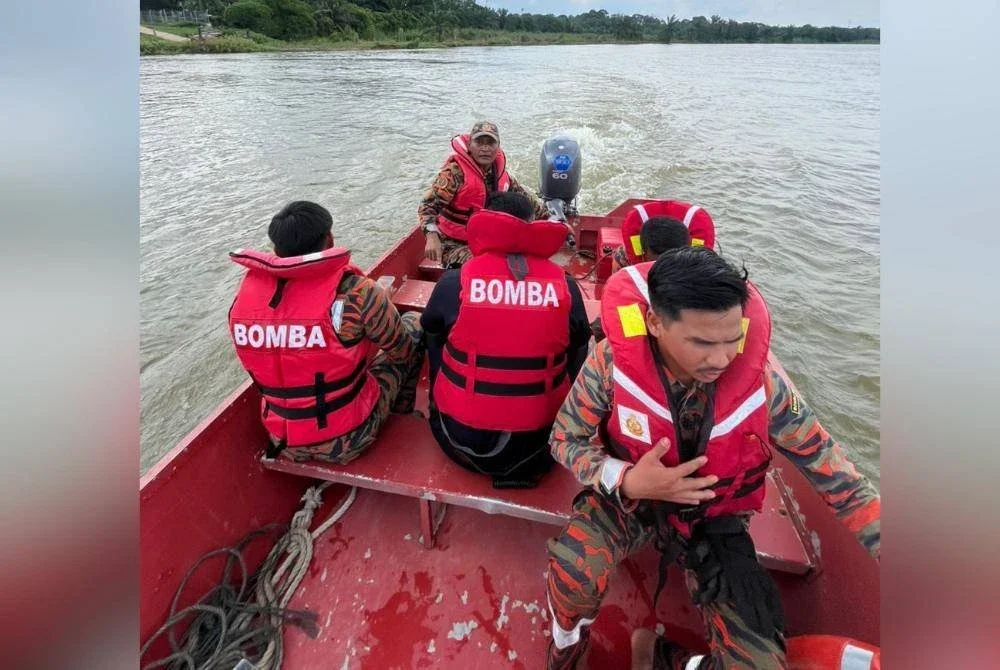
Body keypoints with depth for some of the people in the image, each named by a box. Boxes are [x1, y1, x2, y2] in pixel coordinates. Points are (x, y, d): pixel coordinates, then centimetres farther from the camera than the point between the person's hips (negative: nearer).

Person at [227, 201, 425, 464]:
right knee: (413, 325, 10)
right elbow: (404, 350, -8)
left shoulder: (244, 294, -8)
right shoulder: (355, 292, -24)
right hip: (346, 441, -5)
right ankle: (401, 416, 32)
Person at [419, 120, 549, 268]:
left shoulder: (500, 172, 2)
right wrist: (432, 236, -41)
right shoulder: (455, 171, -17)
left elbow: (523, 197, 17)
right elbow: (428, 205, -23)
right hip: (454, 244, -6)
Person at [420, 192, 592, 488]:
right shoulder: (565, 285, -9)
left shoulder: (453, 282, -13)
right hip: (539, 442, 0)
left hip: (463, 441, 1)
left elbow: (431, 335, 8)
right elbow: (577, 357, 7)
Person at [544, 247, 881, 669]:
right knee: (571, 572, -29)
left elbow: (836, 475, -8)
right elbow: (564, 440, -13)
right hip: (629, 497, -1)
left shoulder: (760, 378, -22)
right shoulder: (613, 360, -26)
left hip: (714, 520, 2)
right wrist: (627, 480, -30)